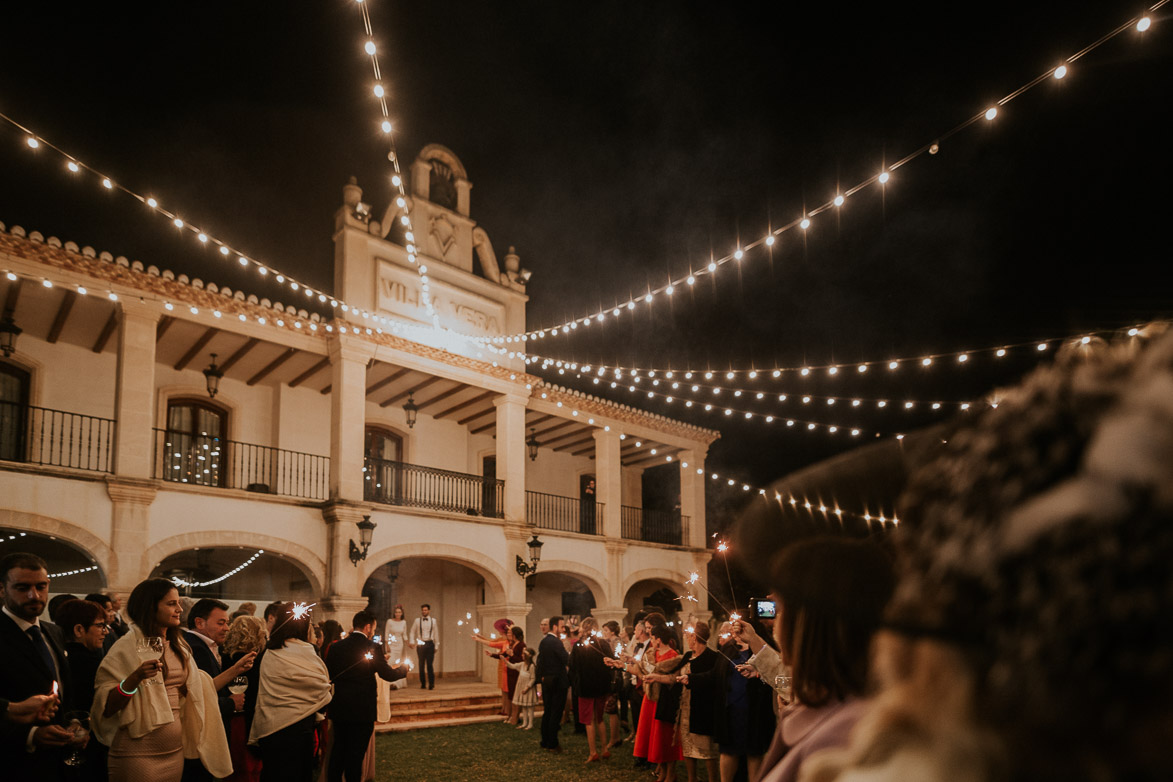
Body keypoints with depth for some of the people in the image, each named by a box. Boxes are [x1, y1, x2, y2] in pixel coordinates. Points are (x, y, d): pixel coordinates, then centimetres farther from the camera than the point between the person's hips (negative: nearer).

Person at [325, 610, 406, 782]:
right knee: (356, 754, 4)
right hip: (363, 710, -5)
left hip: (339, 709, 5)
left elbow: (329, 674, 5)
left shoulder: (336, 647, 1)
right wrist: (404, 668, 7)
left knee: (338, 750, 17)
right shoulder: (373, 647, -13)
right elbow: (388, 674, -12)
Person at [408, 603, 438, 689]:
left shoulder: (433, 620, 6)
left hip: (430, 644, -1)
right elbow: (412, 632, 9)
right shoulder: (417, 620, 4)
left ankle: (431, 684, -1)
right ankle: (423, 684, 16)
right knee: (421, 664, 6)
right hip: (420, 644, 1)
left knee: (430, 664, -6)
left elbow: (436, 633, 10)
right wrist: (412, 642, -3)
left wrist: (436, 646, 9)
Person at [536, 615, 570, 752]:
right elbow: (567, 660, -22)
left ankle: (545, 742, 21)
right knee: (556, 713, -1)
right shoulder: (556, 642, -18)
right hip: (557, 682, -8)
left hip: (546, 681, 8)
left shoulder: (543, 641, 9)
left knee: (547, 712, 15)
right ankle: (552, 744, 3)